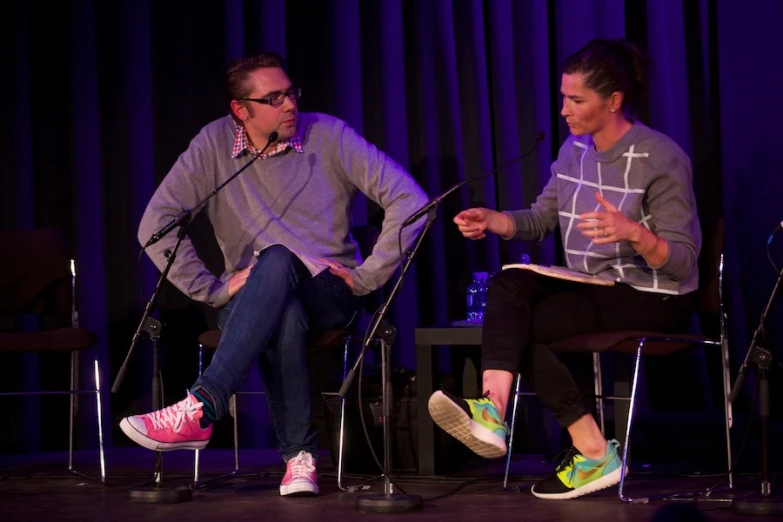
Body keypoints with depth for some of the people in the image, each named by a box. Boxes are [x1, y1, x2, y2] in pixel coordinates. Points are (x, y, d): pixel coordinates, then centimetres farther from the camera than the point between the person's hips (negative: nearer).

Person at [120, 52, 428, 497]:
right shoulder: (215, 144, -1)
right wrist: (213, 288, -12)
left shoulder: (327, 135, -4)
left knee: (277, 261, -37)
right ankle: (300, 455, -35)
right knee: (284, 316, -38)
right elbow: (156, 225, -6)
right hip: (252, 305, 2)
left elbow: (410, 200, -10)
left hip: (329, 294, -2)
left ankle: (201, 408, -48)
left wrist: (366, 277, -13)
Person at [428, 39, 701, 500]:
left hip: (653, 301, -7)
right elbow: (541, 219, 13)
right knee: (508, 285, -22)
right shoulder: (576, 149, 6)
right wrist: (492, 220, -7)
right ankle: (493, 413, -38)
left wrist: (635, 233, -36)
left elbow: (682, 261, -17)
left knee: (517, 323, -21)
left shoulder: (661, 159, -15)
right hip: (594, 289, 7)